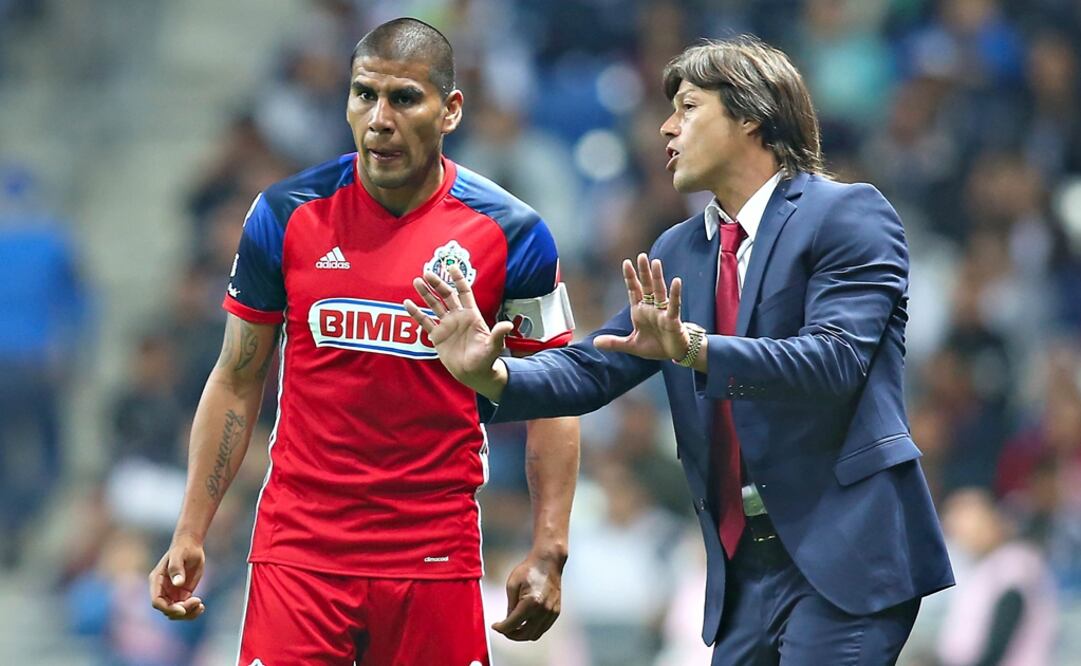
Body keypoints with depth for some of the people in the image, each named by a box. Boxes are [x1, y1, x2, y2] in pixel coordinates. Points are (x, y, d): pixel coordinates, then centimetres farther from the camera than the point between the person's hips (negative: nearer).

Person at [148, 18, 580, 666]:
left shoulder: (512, 234, -2)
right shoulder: (287, 215, 0)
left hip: (436, 557, 0)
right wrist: (190, 534, 3)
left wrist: (549, 553, -5)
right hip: (299, 552, 0)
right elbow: (238, 381, 8)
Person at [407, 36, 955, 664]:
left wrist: (695, 349, -30)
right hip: (744, 568, 7)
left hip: (844, 555, -7)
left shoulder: (848, 215, -5)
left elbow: (836, 358, -18)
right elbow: (594, 369, 9)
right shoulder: (679, 252, 16)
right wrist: (491, 375, -10)